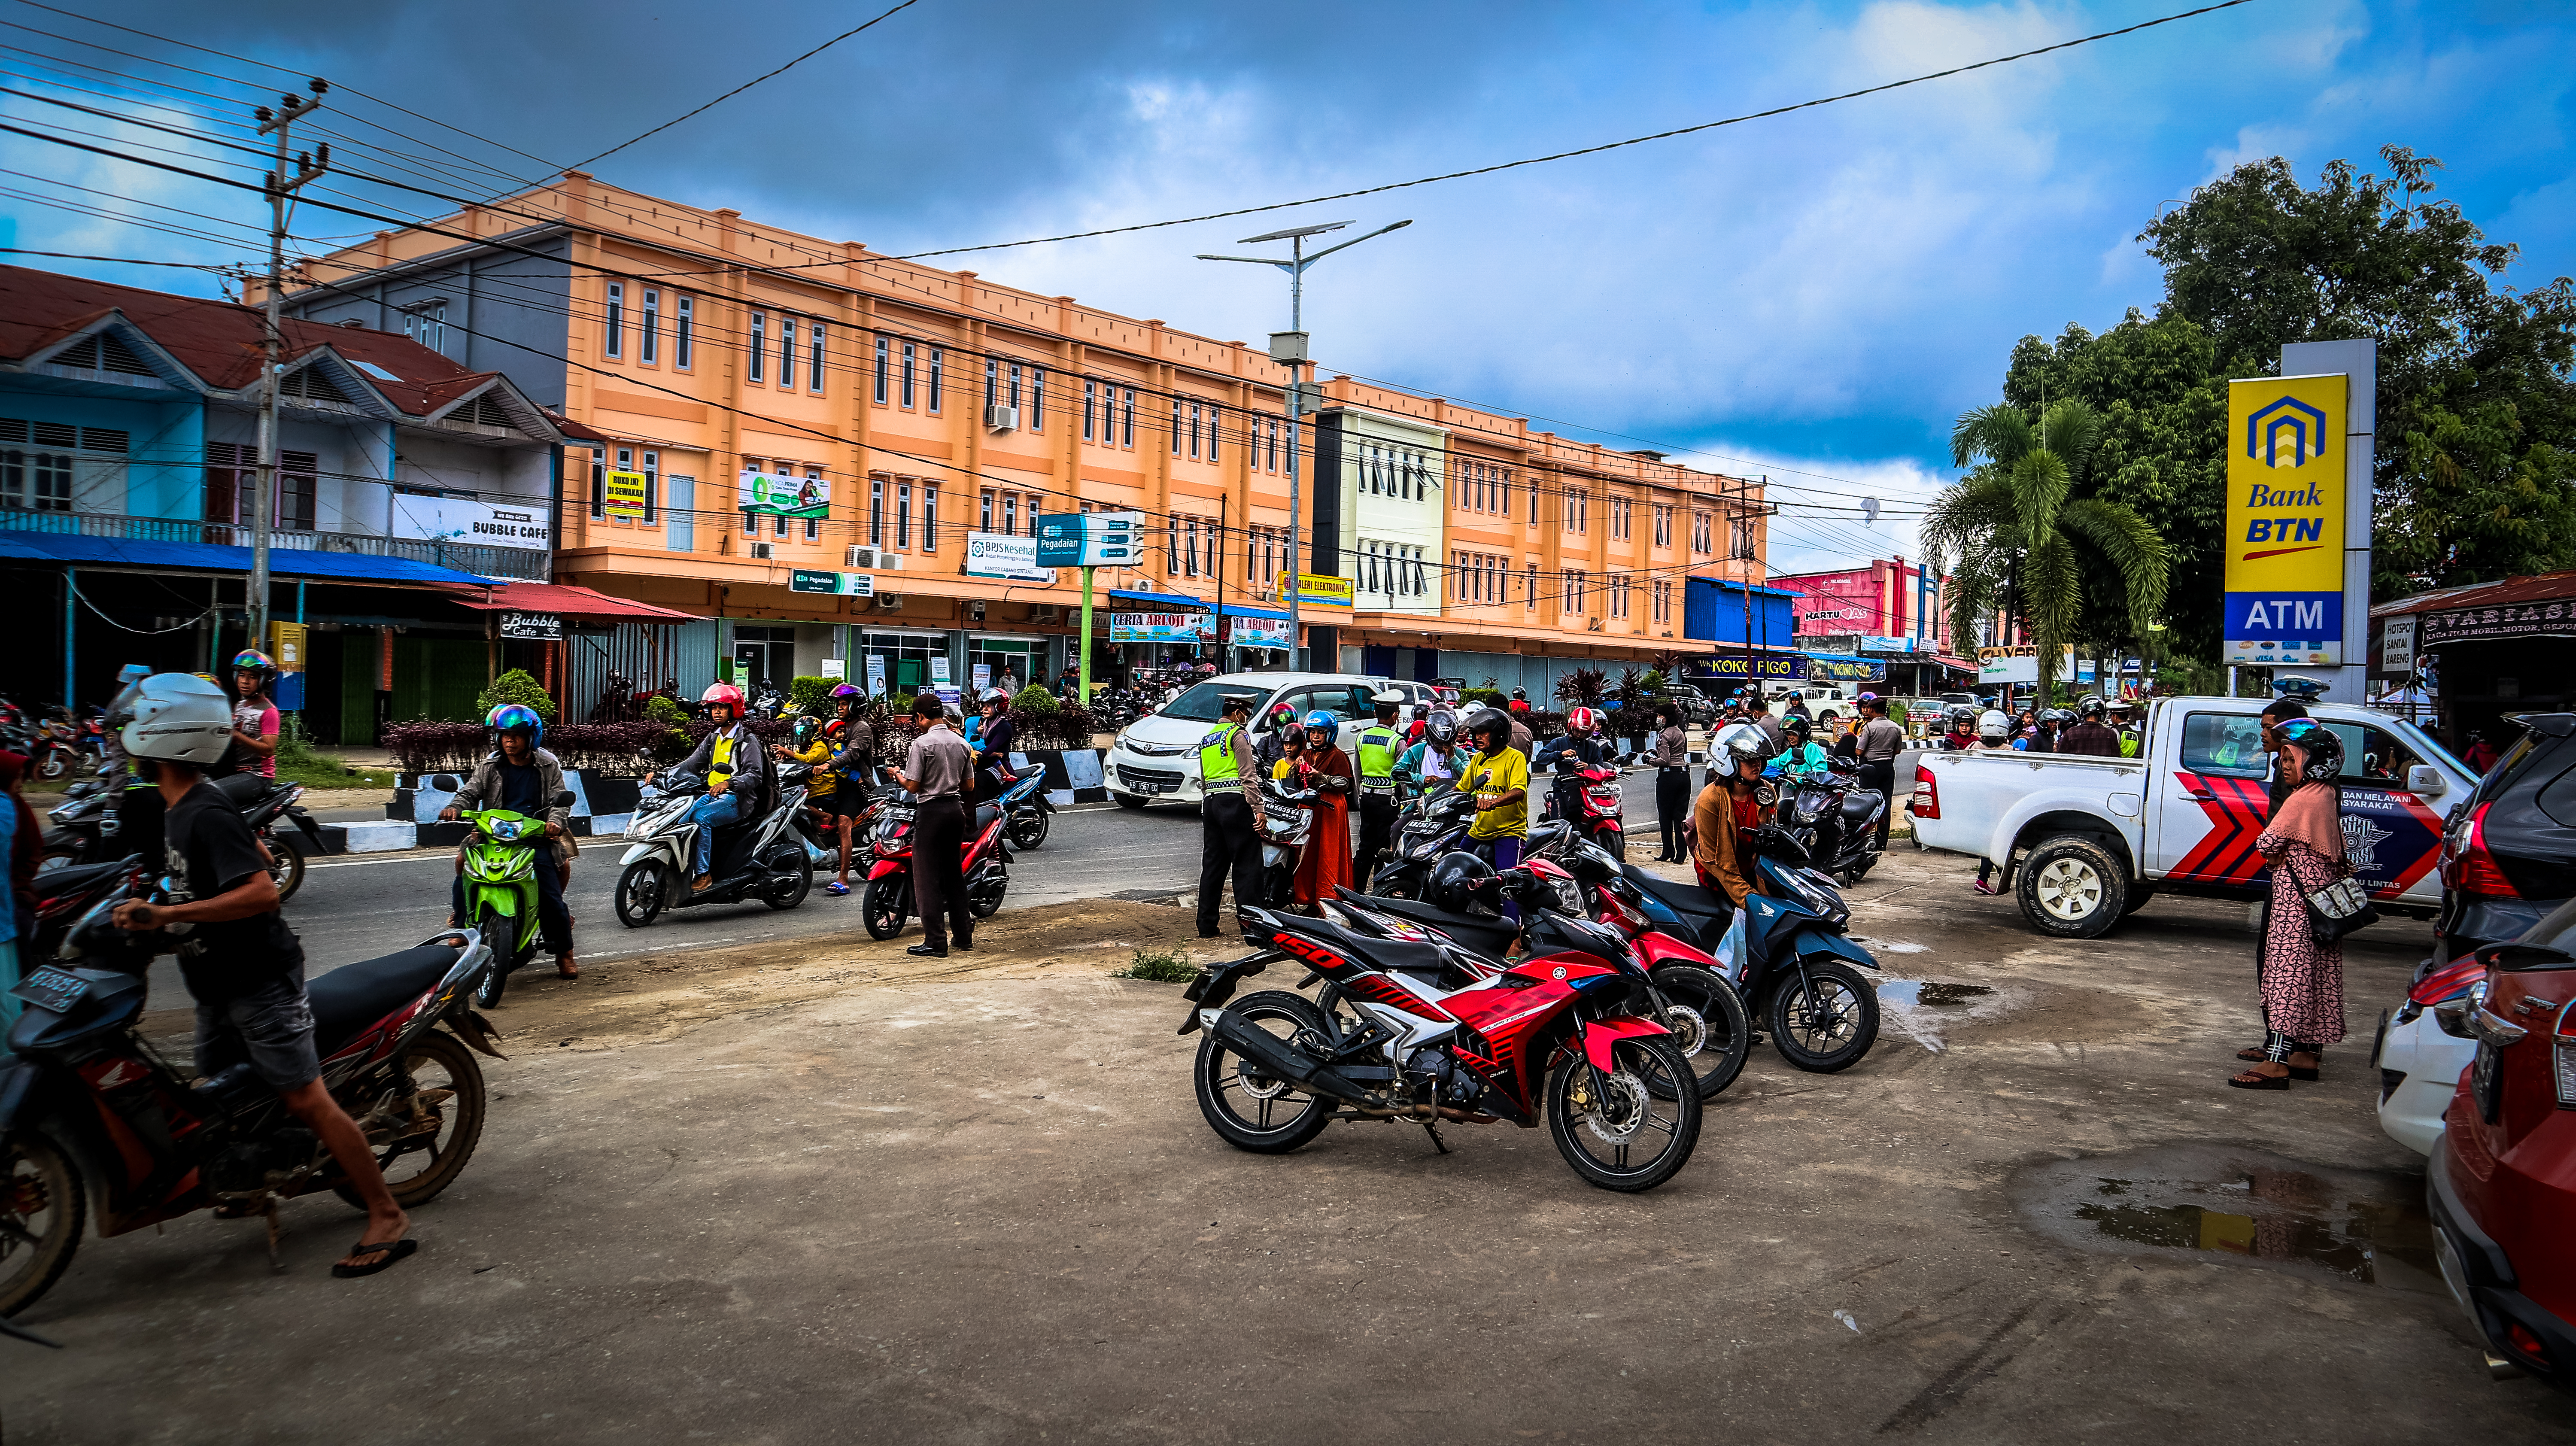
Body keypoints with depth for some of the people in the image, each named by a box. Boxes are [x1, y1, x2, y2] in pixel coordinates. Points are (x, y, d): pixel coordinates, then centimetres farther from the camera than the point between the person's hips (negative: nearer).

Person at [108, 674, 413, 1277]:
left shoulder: (205, 816, -21)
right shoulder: (180, 809, 10)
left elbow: (263, 891, -31)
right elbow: (259, 857, 25)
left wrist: (166, 915, -34)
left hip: (260, 982, -10)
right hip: (222, 987, 10)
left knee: (306, 1098, -11)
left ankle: (387, 1217, -9)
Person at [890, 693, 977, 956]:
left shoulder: (922, 743, -12)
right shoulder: (961, 743, 8)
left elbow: (913, 786, -13)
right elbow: (969, 785, 11)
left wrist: (898, 775, 7)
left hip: (931, 811, -7)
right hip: (956, 809, 7)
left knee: (928, 877, -2)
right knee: (954, 873, 16)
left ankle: (935, 942, -3)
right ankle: (963, 935, 21)